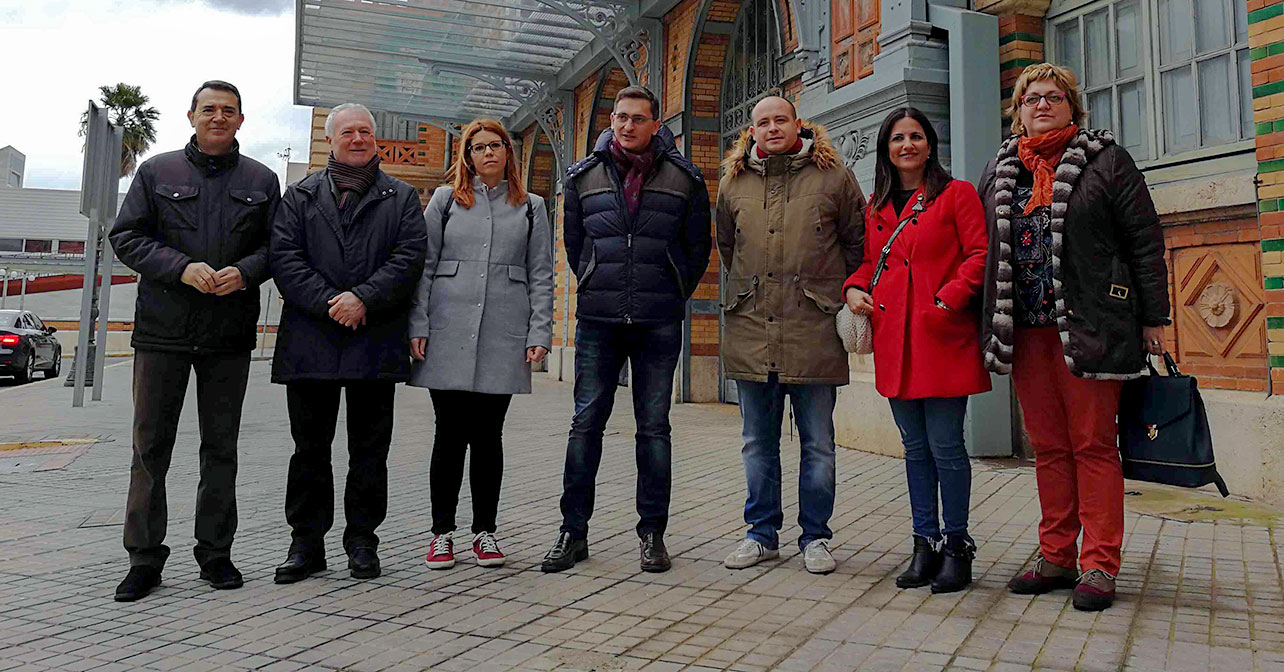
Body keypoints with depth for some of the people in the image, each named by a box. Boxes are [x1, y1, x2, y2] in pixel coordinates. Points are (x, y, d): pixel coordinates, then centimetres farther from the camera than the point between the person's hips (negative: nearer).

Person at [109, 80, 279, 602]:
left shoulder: (261, 180, 11)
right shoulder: (157, 172, 8)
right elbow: (126, 237, 2)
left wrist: (244, 272, -12)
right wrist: (183, 268, -13)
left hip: (230, 334, 1)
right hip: (162, 329, -1)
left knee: (221, 447, 7)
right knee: (151, 445, 2)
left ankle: (215, 553, 18)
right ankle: (144, 559, 12)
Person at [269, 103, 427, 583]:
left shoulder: (401, 198, 11)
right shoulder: (301, 196, 13)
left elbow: (410, 256, -2)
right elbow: (284, 257, 1)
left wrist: (363, 298, -14)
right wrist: (327, 304, -12)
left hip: (377, 341, 0)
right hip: (310, 341, 1)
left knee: (370, 448, 5)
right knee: (310, 446, 6)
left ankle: (362, 540, 17)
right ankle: (306, 542, 17)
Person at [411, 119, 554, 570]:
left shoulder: (531, 208, 13)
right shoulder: (445, 200, 12)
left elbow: (541, 276, 9)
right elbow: (423, 266, 8)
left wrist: (540, 333, -1)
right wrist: (417, 326, -2)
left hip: (503, 337, 0)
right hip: (448, 333, 0)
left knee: (488, 435, 4)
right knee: (450, 433, 2)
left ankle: (485, 531, 15)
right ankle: (442, 532, 13)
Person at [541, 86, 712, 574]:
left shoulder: (684, 178, 5)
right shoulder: (583, 176, 9)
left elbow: (698, 246, 11)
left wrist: (673, 295, 8)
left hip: (659, 324, -1)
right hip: (597, 320, 1)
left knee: (654, 426, 4)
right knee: (586, 423, 2)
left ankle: (652, 533, 14)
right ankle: (573, 532, 11)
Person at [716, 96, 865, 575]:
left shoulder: (833, 176, 3)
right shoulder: (734, 183, 11)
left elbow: (859, 242, 9)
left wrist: (844, 295, 7)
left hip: (814, 329, -3)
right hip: (751, 329, 3)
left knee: (817, 443, 6)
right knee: (758, 443, 10)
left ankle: (815, 537, 20)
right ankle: (762, 534, 23)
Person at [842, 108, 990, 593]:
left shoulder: (956, 194, 3)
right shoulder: (875, 207, 17)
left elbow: (978, 255, -4)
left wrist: (948, 300, -16)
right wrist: (854, 288, 4)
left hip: (942, 335, -5)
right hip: (894, 338, 5)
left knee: (945, 444, -3)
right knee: (915, 446, 10)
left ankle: (956, 546, 12)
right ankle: (925, 543, 19)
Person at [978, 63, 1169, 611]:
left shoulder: (1106, 161, 3)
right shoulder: (999, 171, 15)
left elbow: (1146, 242, 1)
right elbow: (982, 250, 18)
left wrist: (1153, 318, -3)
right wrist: (990, 327, 13)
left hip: (1087, 327, -4)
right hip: (1024, 330, 4)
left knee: (1093, 444, -1)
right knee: (1048, 447, 9)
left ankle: (1099, 566, 7)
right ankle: (1056, 558, 18)